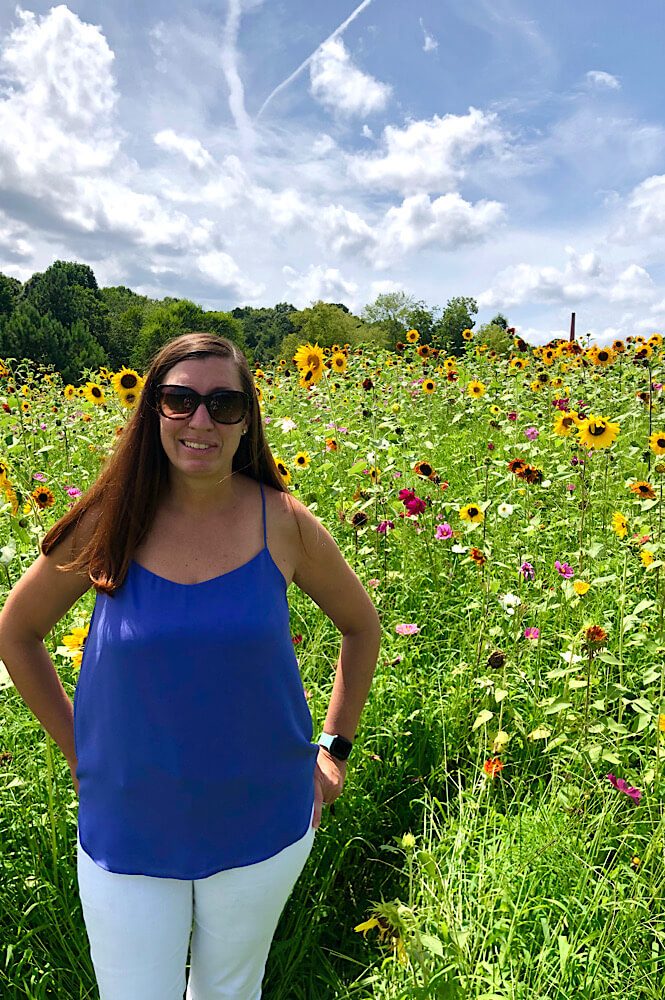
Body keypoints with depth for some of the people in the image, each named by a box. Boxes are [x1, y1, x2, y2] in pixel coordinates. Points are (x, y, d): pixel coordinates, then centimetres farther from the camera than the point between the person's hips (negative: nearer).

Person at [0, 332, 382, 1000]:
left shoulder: (283, 524, -13)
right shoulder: (111, 523, -13)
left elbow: (361, 625, 4)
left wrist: (335, 747, 3)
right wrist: (78, 752, 2)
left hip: (262, 826, 1)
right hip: (127, 831, 0)